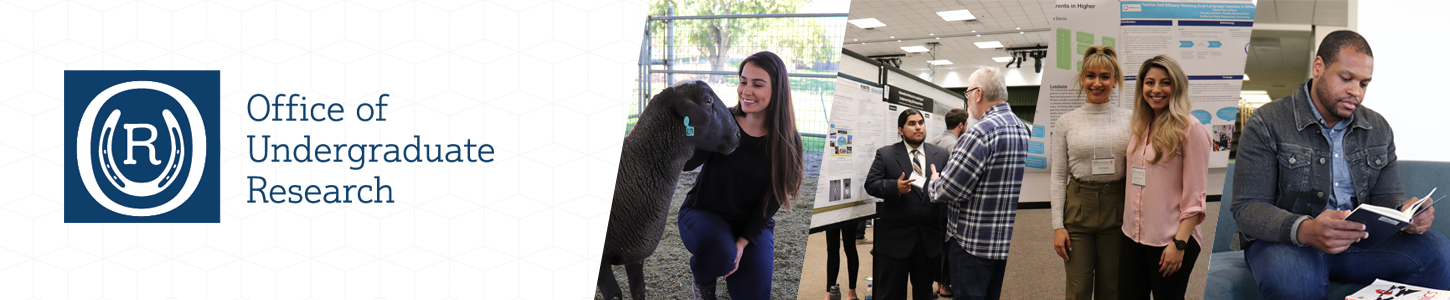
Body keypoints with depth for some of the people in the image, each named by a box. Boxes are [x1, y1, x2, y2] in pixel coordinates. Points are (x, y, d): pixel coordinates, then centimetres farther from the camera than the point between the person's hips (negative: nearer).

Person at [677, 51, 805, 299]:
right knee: (719, 253, -35)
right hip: (703, 214, -2)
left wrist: (743, 242, -17)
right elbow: (686, 162, -26)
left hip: (753, 224, 2)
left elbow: (772, 199, -8)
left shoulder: (787, 142, -9)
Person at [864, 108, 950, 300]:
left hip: (929, 236, 3)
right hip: (896, 236, -3)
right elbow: (870, 184, -7)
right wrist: (895, 187, -26)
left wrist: (946, 227, -8)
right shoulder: (885, 154, 0)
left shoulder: (941, 155, 7)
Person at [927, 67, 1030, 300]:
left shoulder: (981, 132, -19)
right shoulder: (1021, 128, 10)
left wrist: (934, 183, 3)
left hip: (974, 241, -9)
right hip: (1006, 240, 9)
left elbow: (948, 189, -19)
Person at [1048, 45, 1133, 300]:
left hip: (1117, 209, 1)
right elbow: (1058, 176, 2)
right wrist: (1058, 226, -5)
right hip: (1078, 207, -1)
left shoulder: (1129, 119, 4)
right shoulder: (1066, 122, 2)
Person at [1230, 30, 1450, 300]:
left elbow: (1387, 195, 14)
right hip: (1284, 241, -5)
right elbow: (1247, 207, -14)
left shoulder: (1379, 129, 13)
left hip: (1361, 240, 5)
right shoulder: (1266, 125, -7)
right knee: (1290, 278, -41)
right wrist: (1304, 230, -35)